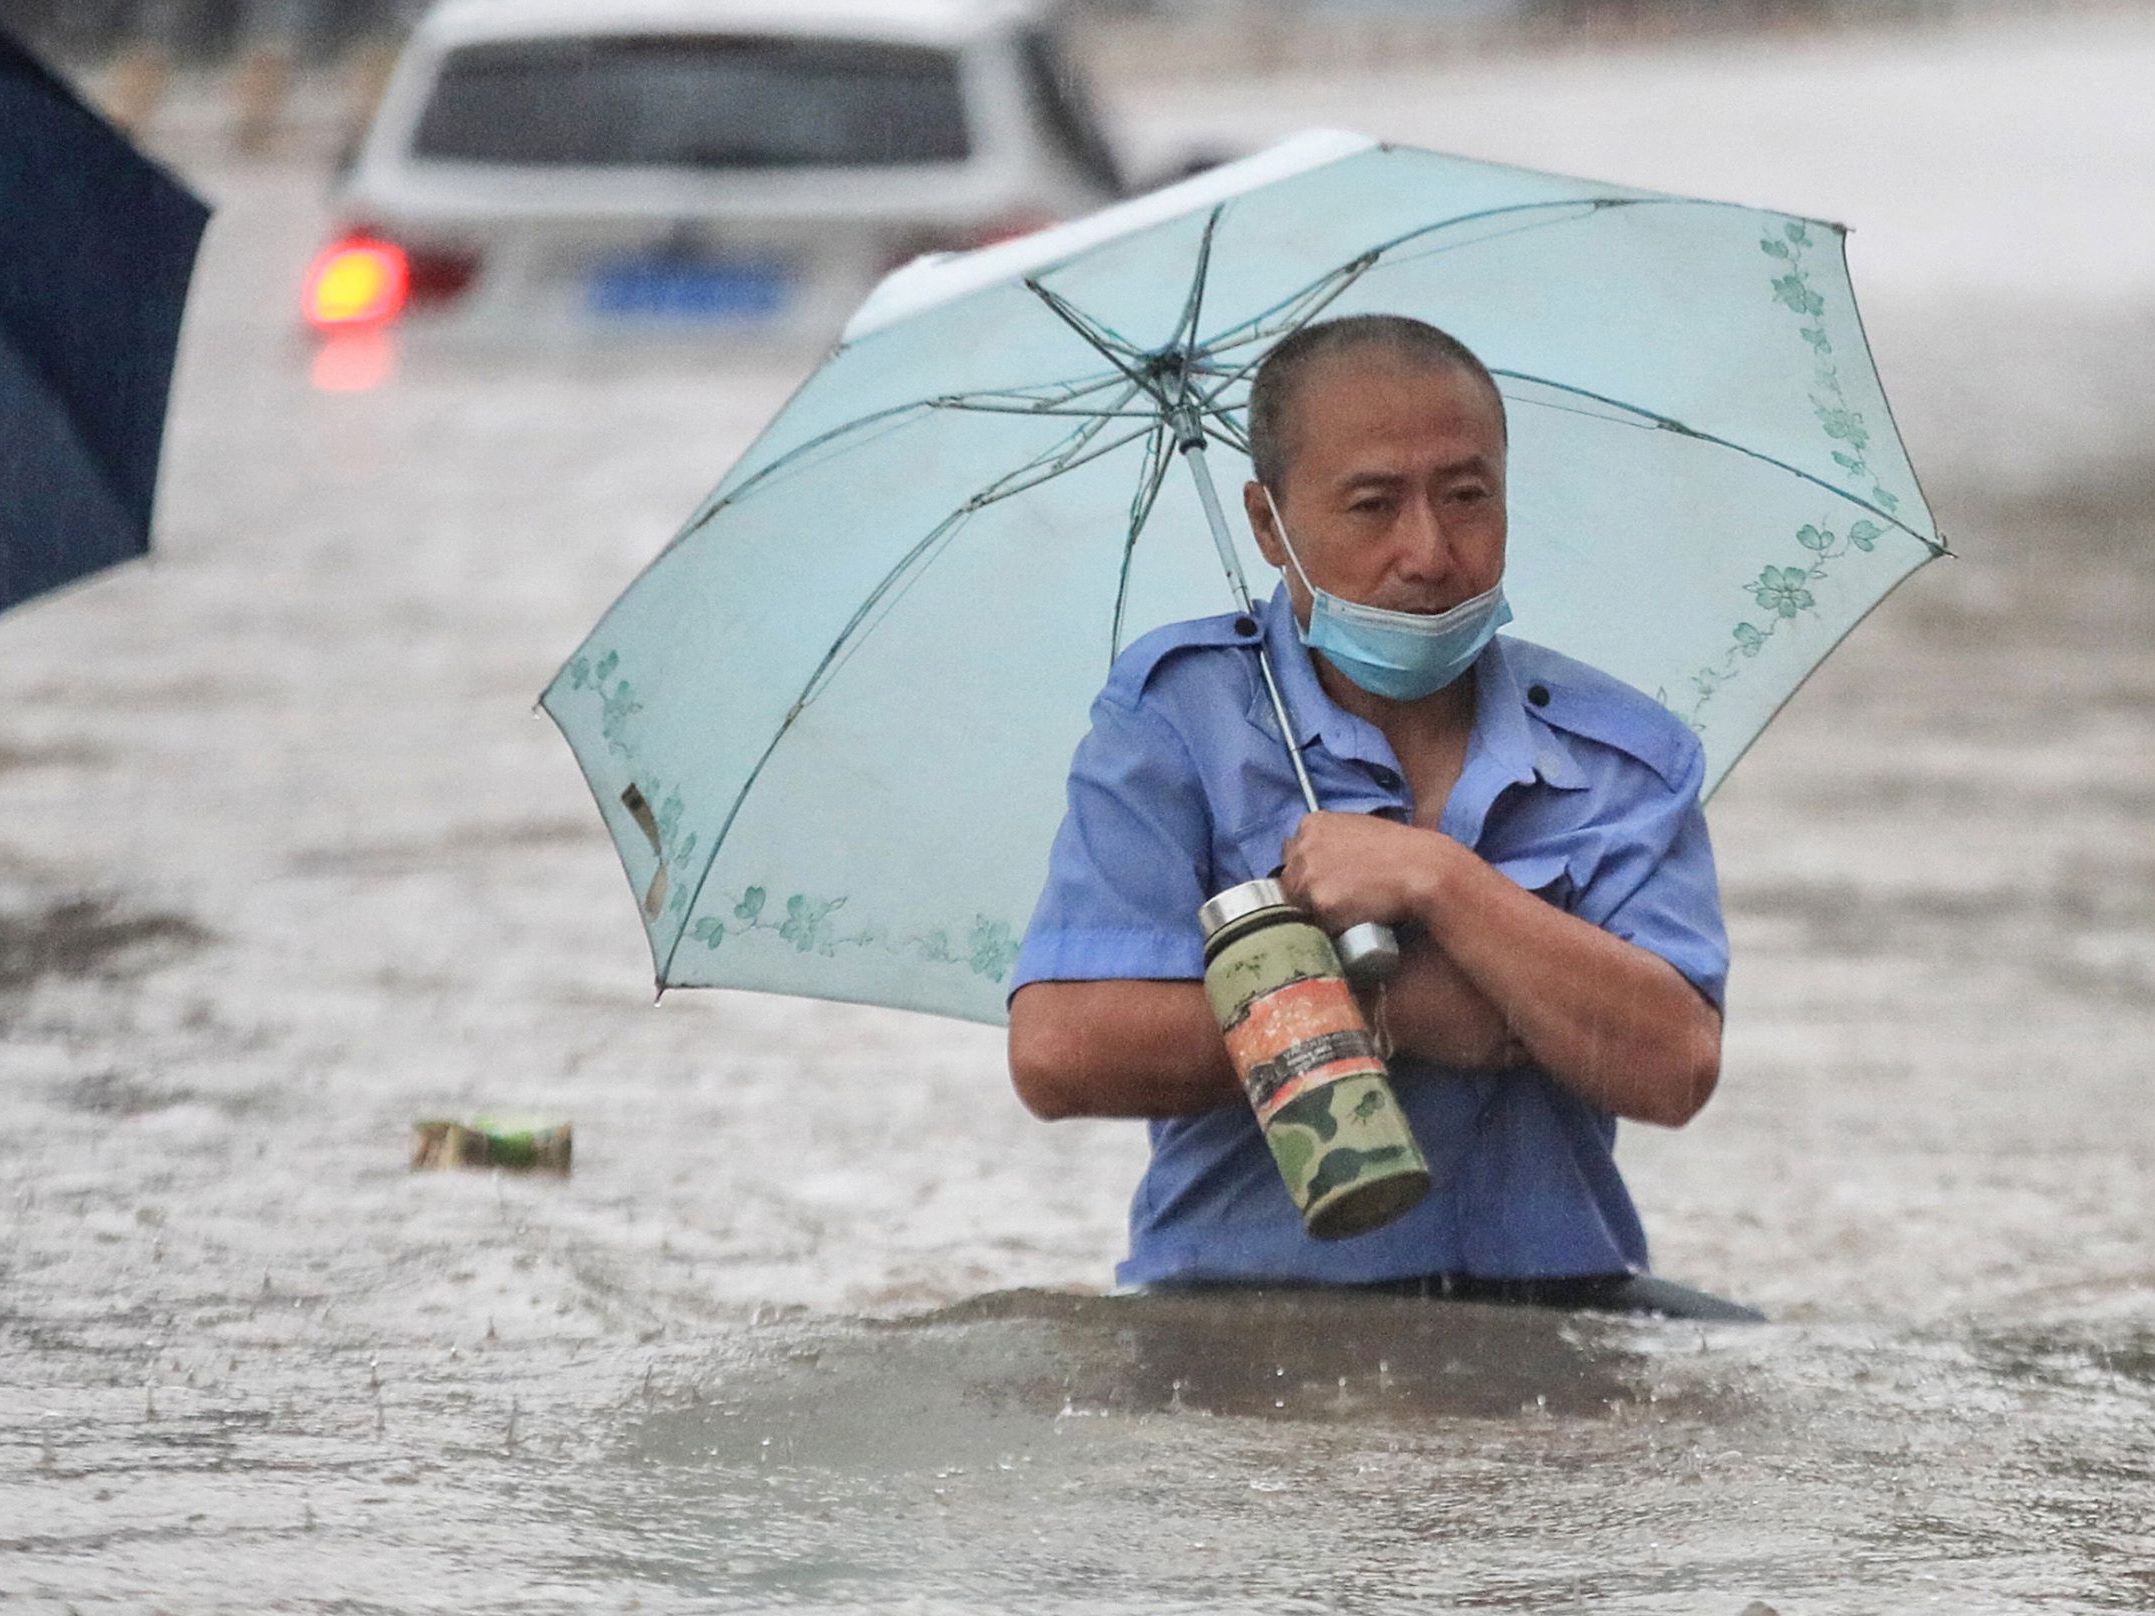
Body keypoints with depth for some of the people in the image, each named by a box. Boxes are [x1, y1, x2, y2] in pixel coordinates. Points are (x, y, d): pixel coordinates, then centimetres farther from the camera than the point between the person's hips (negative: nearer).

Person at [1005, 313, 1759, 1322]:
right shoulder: (1176, 714, 2)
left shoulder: (1626, 759, 8)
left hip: (1553, 1298, 1)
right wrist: (1395, 1014, -9)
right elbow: (1058, 1053, -11)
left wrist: (1435, 880, -14)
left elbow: (1674, 1070, -8)